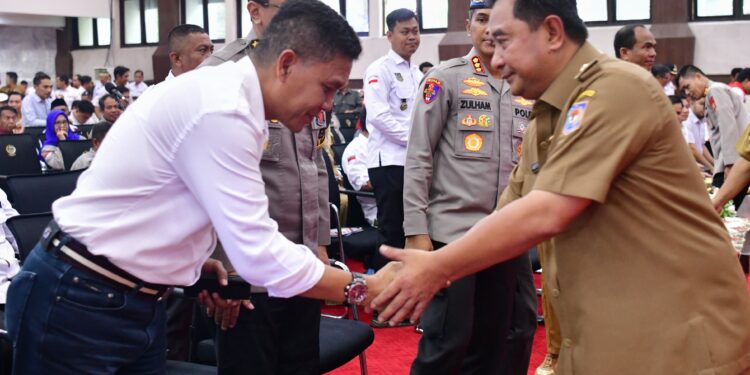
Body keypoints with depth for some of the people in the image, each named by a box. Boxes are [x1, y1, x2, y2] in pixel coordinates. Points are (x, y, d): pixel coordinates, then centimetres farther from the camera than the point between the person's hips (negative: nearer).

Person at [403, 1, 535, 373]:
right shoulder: (445, 79, -3)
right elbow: (418, 158, -6)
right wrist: (416, 230, -12)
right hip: (452, 231, -5)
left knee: (498, 341, 11)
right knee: (446, 343, 0)